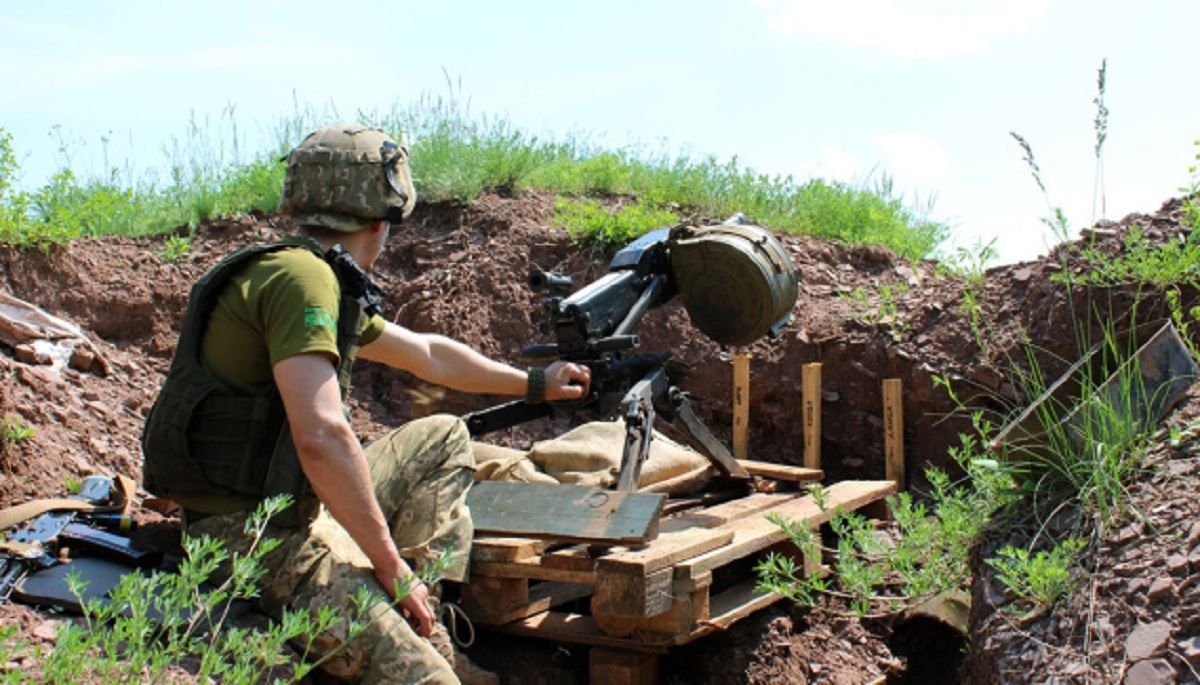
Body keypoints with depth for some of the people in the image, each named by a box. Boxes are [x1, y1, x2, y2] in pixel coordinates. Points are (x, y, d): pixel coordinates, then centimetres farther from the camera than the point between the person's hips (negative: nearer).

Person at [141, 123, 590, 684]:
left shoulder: (324, 280, 12)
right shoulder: (301, 276, -18)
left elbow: (429, 354, 27)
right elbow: (321, 437, -28)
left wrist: (535, 384, 39)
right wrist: (391, 566, -19)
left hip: (298, 507, 10)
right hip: (253, 536, -10)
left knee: (444, 439, 21)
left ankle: (429, 635, 12)